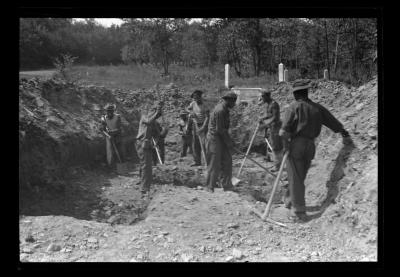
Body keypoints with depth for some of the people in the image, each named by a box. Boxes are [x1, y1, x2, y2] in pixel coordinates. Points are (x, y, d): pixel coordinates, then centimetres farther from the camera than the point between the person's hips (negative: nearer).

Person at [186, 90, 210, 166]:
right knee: (195, 145, 11)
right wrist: (191, 112, -1)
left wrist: (203, 127, -26)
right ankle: (197, 161, 21)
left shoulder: (204, 106, -12)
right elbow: (187, 109, 21)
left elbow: (207, 117, -17)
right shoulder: (193, 103, 6)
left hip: (202, 125, -7)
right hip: (195, 125, 7)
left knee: (204, 144, -15)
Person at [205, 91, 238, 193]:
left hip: (221, 138, 10)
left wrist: (229, 141, 15)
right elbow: (219, 129, -22)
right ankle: (210, 188, 10)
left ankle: (227, 186, 19)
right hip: (214, 139, -10)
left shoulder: (224, 109, 10)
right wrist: (229, 142, -14)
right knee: (214, 165, -2)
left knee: (227, 161, 11)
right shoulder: (220, 110, -21)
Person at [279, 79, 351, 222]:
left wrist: (285, 145, -5)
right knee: (300, 177, 19)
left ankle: (299, 212, 3)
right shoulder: (317, 108, 7)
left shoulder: (294, 107, -7)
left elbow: (284, 131, -15)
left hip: (296, 144, -5)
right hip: (310, 146, 5)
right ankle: (290, 200, 36)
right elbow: (333, 122, 14)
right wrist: (345, 134, 25)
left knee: (295, 179, 1)